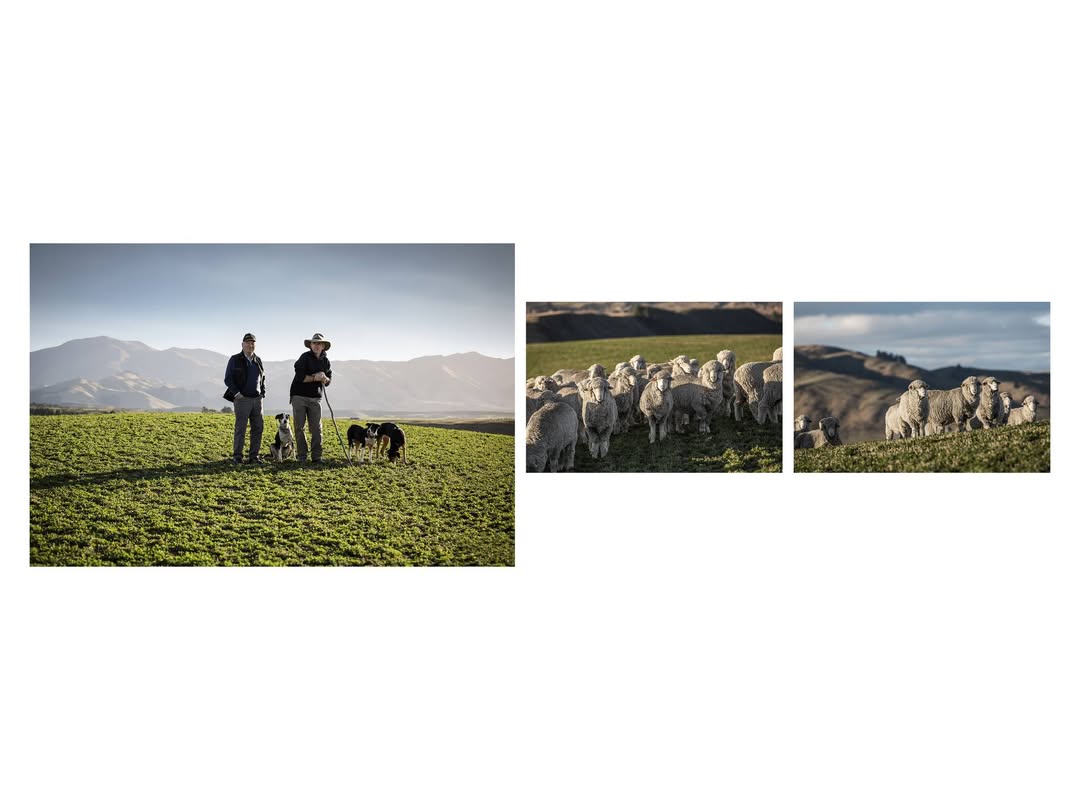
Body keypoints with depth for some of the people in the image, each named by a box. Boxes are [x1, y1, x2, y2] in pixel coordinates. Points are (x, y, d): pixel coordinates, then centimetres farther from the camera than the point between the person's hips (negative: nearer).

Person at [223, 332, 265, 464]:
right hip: (242, 399, -5)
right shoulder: (235, 359, -1)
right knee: (240, 428, -5)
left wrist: (263, 393, 11)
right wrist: (237, 393, -12)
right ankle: (237, 457, 0)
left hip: (257, 399, 5)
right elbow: (228, 379, -2)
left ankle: (254, 456, 9)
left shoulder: (258, 360, 14)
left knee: (258, 428, 3)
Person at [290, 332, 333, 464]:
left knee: (317, 428, 0)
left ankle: (317, 457, 2)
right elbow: (300, 376, -16)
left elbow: (328, 381, 13)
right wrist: (315, 378, -17)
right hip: (299, 396, -4)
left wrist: (324, 379, -9)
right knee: (299, 427, 1)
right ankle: (301, 456, 8)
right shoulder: (305, 357, -6)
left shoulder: (326, 361, 10)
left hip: (315, 398, 4)